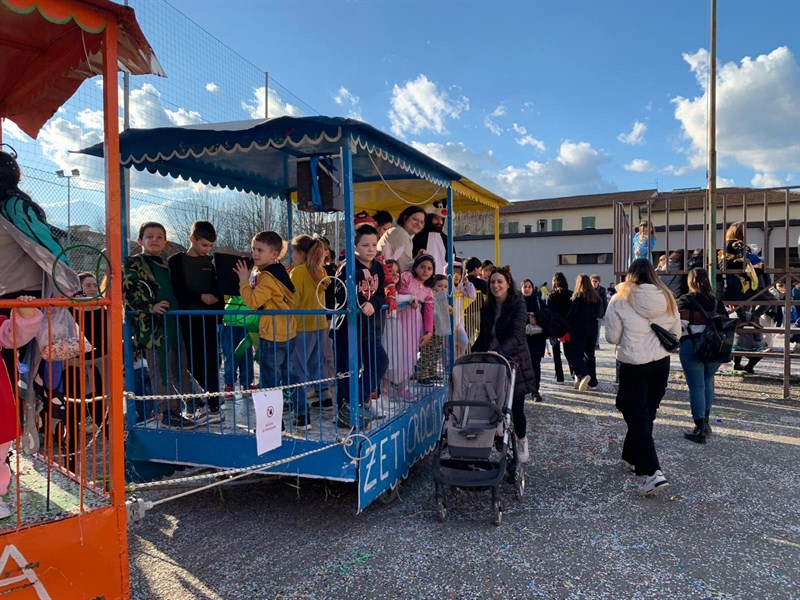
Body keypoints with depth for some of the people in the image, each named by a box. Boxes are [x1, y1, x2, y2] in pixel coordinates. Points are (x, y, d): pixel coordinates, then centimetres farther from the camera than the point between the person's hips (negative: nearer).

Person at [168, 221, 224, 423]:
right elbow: (177, 291, -5)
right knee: (195, 364, 3)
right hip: (188, 320, 0)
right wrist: (200, 297, -16)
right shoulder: (176, 261, 4)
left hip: (209, 319, 1)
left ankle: (214, 407, 0)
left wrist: (218, 313, -4)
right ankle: (208, 401, 14)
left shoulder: (211, 262, 10)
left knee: (210, 364, -3)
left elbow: (218, 290, 8)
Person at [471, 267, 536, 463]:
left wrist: (497, 352, -36)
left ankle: (521, 441, 27)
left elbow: (516, 336, -21)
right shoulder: (487, 309, 7)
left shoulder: (518, 305, -10)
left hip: (514, 363, -4)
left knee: (516, 408, 0)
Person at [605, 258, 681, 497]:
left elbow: (612, 337, -8)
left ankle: (652, 472, -9)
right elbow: (676, 334, 9)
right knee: (646, 414, 18)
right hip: (661, 363, 5)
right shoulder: (667, 298, 0)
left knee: (637, 417, 1)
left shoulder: (620, 300, -12)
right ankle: (631, 457, 33)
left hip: (633, 366, -4)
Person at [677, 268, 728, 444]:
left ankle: (700, 430, 4)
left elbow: (681, 326, -15)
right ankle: (705, 422, 29)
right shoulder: (716, 301, 9)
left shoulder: (685, 300, -6)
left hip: (692, 346, -5)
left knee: (696, 386, 0)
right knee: (707, 382, 21)